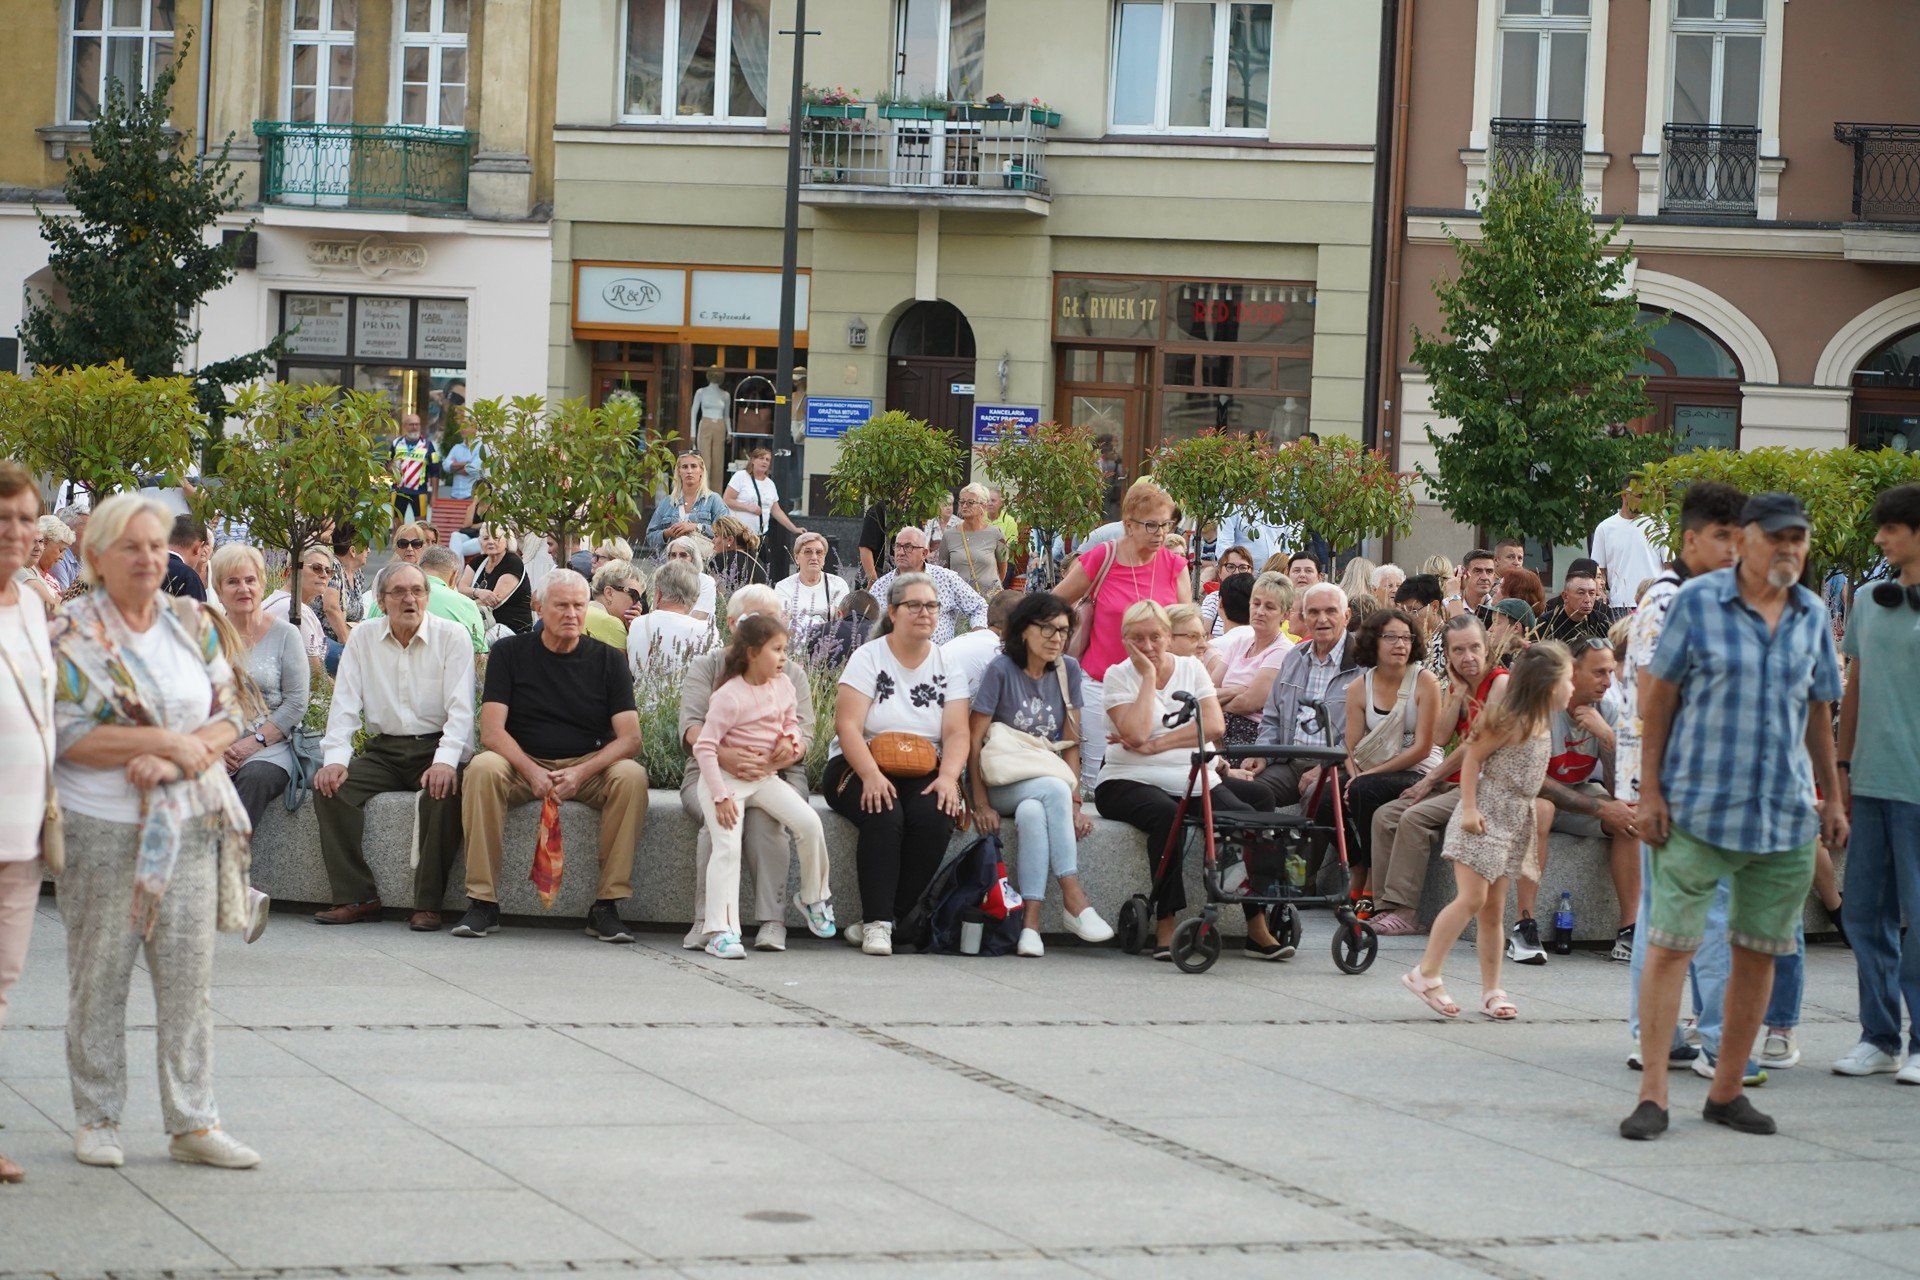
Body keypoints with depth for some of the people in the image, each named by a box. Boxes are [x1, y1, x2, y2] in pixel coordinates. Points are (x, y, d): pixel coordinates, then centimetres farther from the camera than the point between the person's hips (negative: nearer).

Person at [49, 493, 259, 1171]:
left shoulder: (192, 623, 9)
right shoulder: (71, 634, -4)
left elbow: (227, 716, 7)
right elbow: (67, 735, -12)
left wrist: (176, 760, -12)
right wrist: (169, 740, -15)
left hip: (190, 827, 4)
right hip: (101, 829, -4)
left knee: (190, 974, 2)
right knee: (99, 976, 2)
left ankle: (193, 1121, 7)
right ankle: (96, 1119, 14)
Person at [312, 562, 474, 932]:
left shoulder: (452, 636, -1)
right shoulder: (363, 638, 8)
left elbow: (461, 708, -9)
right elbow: (344, 705, 4)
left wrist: (445, 761, -26)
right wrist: (335, 758, -13)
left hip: (435, 747, -3)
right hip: (383, 749, 3)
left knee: (446, 791, -34)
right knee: (329, 786, -21)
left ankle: (428, 904, -26)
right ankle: (356, 898, -20)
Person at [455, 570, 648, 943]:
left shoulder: (606, 661, 5)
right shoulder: (509, 653, 3)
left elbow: (630, 738, -4)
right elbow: (491, 731, -7)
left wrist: (581, 773, -22)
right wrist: (532, 772, -24)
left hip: (589, 766, 1)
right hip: (524, 764, 0)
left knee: (632, 776, -31)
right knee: (483, 768, -32)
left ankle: (606, 905, -26)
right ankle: (483, 902, -27)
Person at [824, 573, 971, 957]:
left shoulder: (947, 666, 10)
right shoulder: (868, 657, -1)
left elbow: (957, 733, 1)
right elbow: (847, 726, -11)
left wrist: (947, 777, -20)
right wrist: (871, 776, -27)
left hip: (923, 774, 3)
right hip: (860, 767, -3)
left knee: (935, 817, -29)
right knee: (885, 816, -34)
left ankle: (876, 922, -20)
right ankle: (878, 921, -28)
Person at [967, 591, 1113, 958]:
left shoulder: (1068, 671, 6)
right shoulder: (1001, 670, -7)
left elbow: (1071, 744, 6)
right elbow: (974, 739, -8)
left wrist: (1074, 803, -5)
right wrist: (981, 804, -16)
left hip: (1046, 783, 3)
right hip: (1001, 785, -3)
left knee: (1033, 813, -34)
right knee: (1053, 790, -34)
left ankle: (1030, 922, -40)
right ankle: (1074, 900, -35)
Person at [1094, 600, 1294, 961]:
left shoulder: (1191, 669, 13)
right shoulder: (1118, 676, 4)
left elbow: (1215, 725, -3)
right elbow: (1136, 733, -14)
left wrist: (1157, 744, -11)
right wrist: (1148, 676, -7)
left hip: (1193, 780, 3)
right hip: (1131, 782, -3)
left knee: (1245, 816, -24)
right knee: (1168, 815, -37)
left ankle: (1258, 928, -22)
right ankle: (1165, 928, -36)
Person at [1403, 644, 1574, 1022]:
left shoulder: (1539, 723, 10)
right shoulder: (1510, 721, -15)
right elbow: (1473, 758, -13)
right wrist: (1469, 808, -19)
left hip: (1515, 820, 8)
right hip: (1485, 816, -8)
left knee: (1494, 908, 9)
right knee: (1472, 898, -14)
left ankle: (1491, 991, 10)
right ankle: (1426, 974, -8)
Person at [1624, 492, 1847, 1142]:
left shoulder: (1812, 615, 9)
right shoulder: (1697, 601, -3)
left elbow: (1818, 711, 18)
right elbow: (1658, 697, 0)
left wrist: (1832, 798, 17)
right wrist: (1649, 790, -5)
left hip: (1787, 814, 4)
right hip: (1698, 807, -4)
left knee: (1759, 953, 8)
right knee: (1670, 944, -7)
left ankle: (1727, 1090, 18)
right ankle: (1652, 1094, -3)